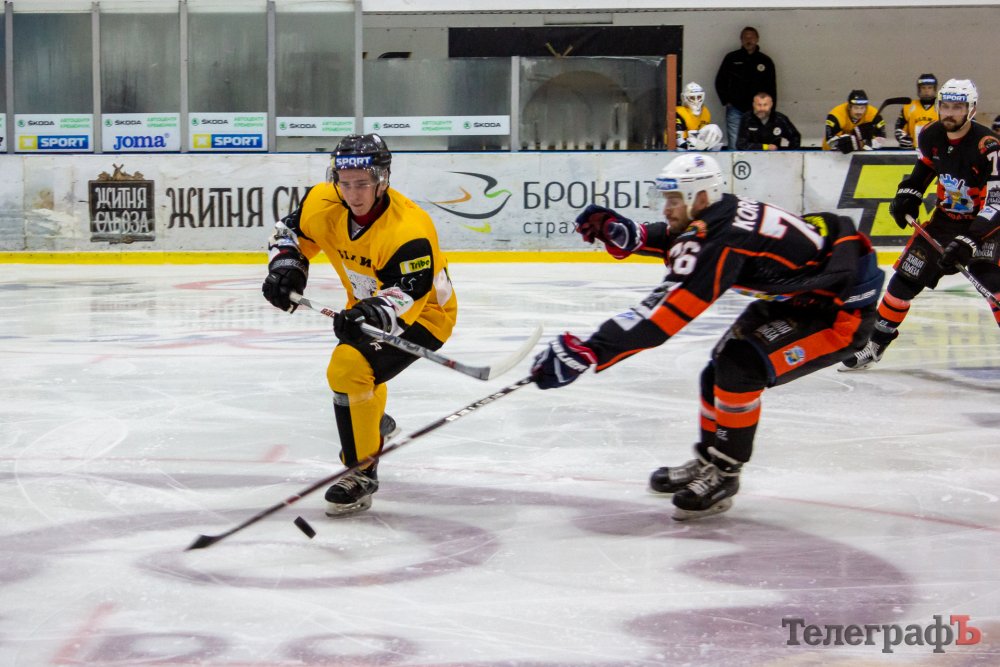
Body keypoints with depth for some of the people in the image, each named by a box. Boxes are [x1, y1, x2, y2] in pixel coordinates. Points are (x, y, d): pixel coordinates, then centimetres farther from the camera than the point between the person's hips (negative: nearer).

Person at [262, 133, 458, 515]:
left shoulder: (408, 229, -37)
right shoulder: (324, 204, -16)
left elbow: (408, 292, -40)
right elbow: (292, 231, 4)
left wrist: (371, 315, -57)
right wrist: (286, 267, -15)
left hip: (423, 314, -9)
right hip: (369, 306, 9)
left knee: (350, 369, -28)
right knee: (349, 364, 31)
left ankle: (361, 473, -16)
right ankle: (376, 425, 65)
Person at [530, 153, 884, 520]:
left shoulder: (721, 240, -29)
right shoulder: (723, 213, -2)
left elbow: (662, 314, -35)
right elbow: (676, 238, 20)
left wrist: (588, 351, -38)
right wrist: (622, 232, 0)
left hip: (843, 312, -10)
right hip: (798, 296, 10)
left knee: (740, 366, -22)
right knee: (721, 368, 12)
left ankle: (723, 475, -6)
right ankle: (708, 460, 30)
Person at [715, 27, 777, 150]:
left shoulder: (766, 61, 8)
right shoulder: (731, 58, 7)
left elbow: (772, 88, 12)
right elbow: (720, 81, 12)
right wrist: (726, 101, 2)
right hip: (735, 110, -1)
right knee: (734, 146, -5)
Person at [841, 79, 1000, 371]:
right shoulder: (931, 136, -5)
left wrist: (968, 242, -37)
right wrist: (908, 195, 3)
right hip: (944, 219, 6)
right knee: (905, 279, 5)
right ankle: (875, 345, 22)